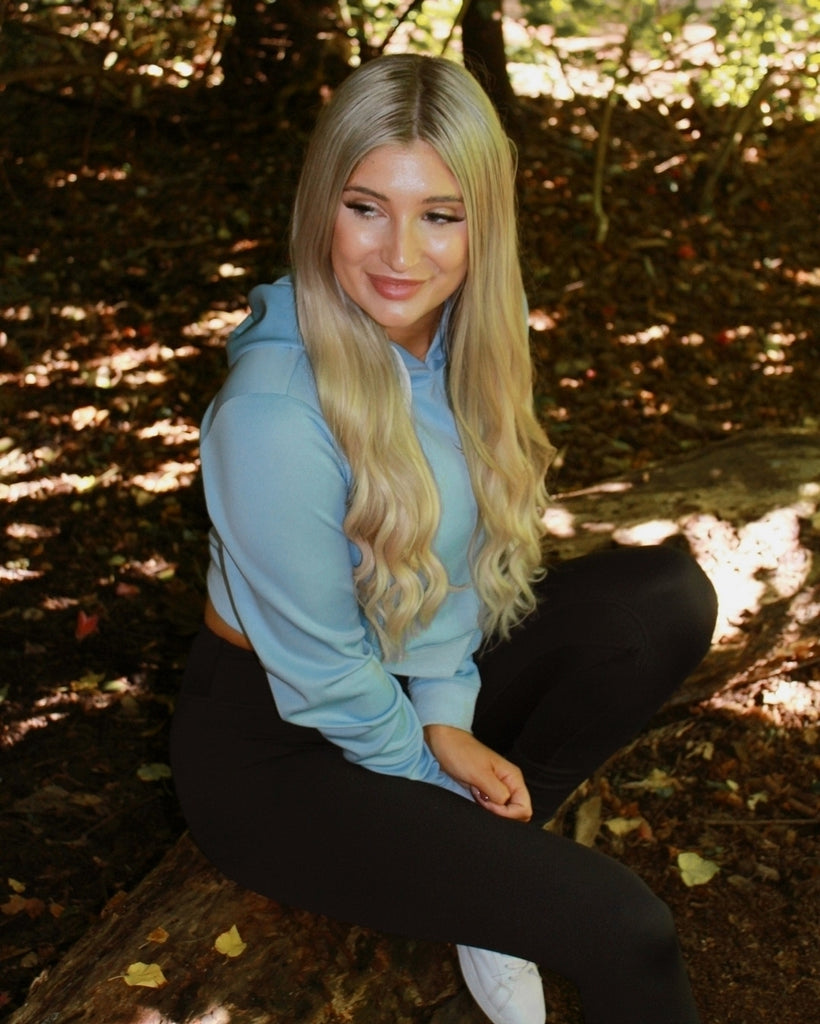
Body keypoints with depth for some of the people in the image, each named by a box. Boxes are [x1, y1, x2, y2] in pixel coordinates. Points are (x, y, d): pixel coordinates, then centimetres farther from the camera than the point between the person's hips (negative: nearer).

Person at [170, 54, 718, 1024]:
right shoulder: (275, 414, -31)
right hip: (276, 743, -8)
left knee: (668, 596, -11)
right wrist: (437, 767, -7)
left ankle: (481, 865, -2)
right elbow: (321, 676, -21)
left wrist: (447, 717, -9)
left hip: (422, 673, 8)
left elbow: (466, 542, 1)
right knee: (620, 927, -21)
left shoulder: (469, 331, -9)